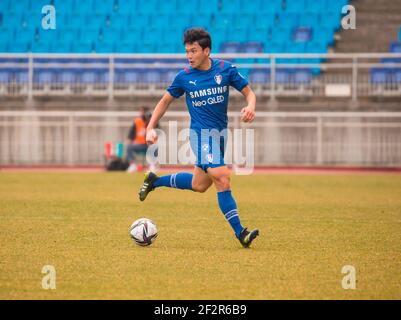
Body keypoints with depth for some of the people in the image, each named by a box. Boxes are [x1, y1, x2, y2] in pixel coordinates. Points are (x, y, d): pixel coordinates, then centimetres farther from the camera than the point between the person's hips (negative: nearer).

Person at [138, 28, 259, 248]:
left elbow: (248, 92, 3)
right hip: (201, 133, -4)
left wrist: (250, 107, -20)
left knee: (199, 185, 15)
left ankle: (155, 180, 35)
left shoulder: (226, 69, -3)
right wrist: (150, 128, 1)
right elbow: (166, 101, 9)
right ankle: (239, 232, -20)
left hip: (220, 133, 4)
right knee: (222, 179, -21)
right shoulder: (184, 77, -4)